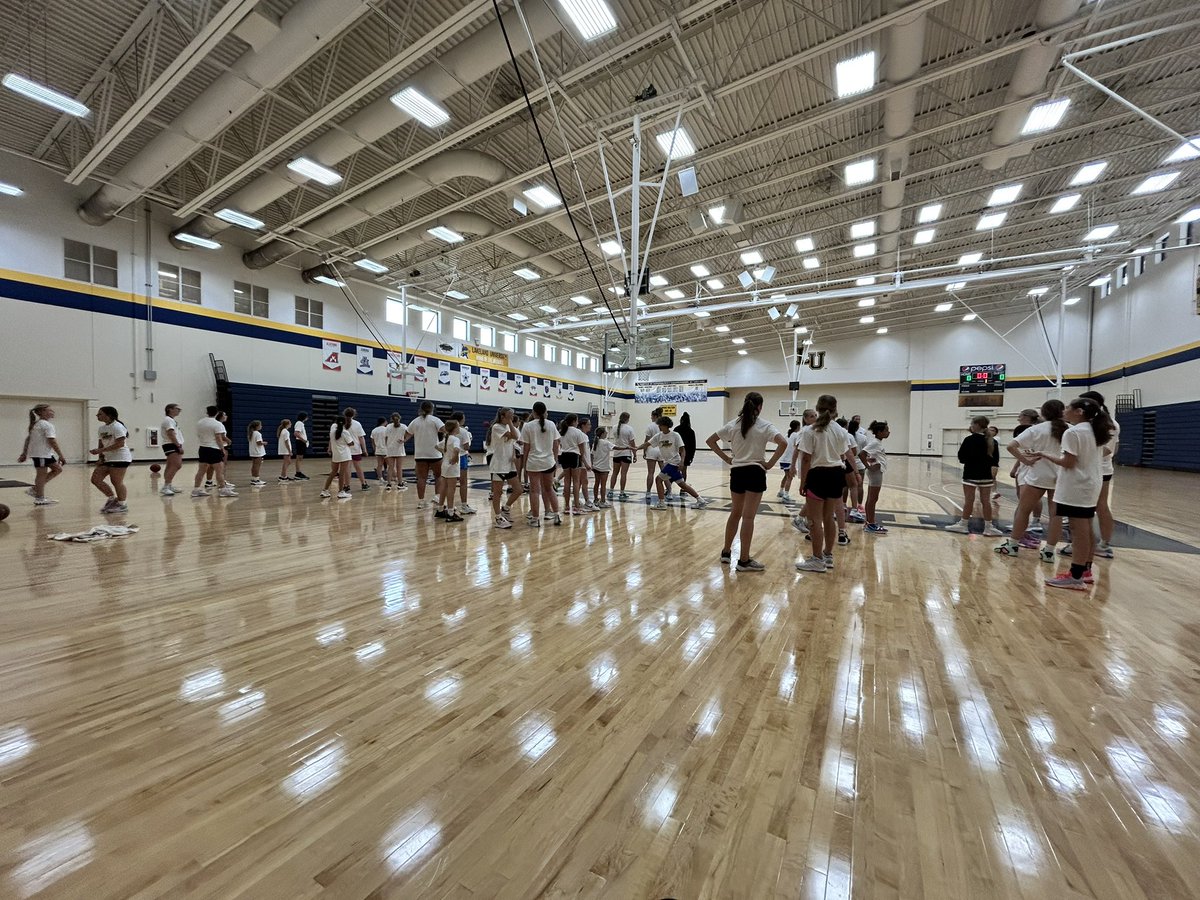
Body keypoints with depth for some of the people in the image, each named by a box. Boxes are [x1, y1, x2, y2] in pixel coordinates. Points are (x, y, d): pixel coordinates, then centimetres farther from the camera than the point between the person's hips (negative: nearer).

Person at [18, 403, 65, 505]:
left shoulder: (35, 424, 15)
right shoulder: (47, 425, -15)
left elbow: (27, 440, 17)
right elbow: (52, 442, -19)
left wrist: (24, 454, 19)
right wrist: (61, 456, -16)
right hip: (41, 454, -10)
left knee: (58, 469, 13)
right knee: (42, 474, -2)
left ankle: (35, 489, 14)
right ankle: (39, 499, 5)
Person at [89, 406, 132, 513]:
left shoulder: (117, 427, -13)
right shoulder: (101, 428, 14)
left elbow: (120, 444, -22)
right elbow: (101, 443, 19)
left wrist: (100, 450, -22)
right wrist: (101, 457, 7)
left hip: (120, 458, -9)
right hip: (107, 458, 9)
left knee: (117, 481, -6)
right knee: (95, 479, 6)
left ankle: (122, 505, 5)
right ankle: (112, 498, 20)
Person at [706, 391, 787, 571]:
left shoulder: (733, 424, 4)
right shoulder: (764, 426, -6)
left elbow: (710, 440, 4)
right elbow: (783, 443, -20)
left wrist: (726, 458, 6)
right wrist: (770, 463, -10)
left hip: (737, 472, 4)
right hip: (755, 472, -4)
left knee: (735, 513, 19)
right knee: (748, 517, -1)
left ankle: (726, 552, 27)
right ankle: (744, 561, 5)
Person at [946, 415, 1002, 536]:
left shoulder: (970, 440, -12)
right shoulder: (992, 441, 6)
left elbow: (961, 457, -11)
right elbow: (995, 460, 10)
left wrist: (960, 448, 5)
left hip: (971, 475, -5)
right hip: (986, 475, 6)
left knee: (969, 500, 0)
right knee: (986, 501, 8)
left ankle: (964, 525, 7)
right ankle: (988, 527, 11)